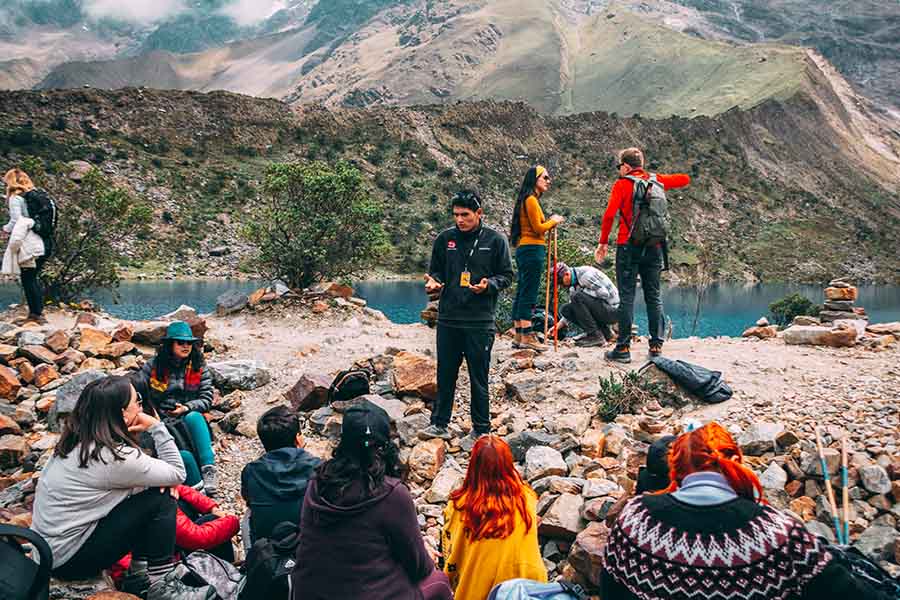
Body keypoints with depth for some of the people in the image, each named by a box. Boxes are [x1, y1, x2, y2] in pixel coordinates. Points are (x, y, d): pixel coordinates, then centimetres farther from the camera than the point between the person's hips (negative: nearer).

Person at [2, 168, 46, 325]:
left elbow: (15, 222, -13)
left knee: (28, 280, 1)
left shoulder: (15, 198, -7)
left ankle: (36, 314, 2)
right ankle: (38, 311, 17)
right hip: (39, 245, 7)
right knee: (34, 279, 15)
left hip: (27, 246, -7)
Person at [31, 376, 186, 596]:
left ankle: (138, 573, 11)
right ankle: (159, 579, 3)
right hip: (67, 559, -8)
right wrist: (156, 426, -13)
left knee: (154, 485, 6)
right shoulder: (114, 457, -26)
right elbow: (178, 474, -15)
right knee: (160, 501, -9)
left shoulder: (79, 438, -1)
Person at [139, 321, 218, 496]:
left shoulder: (199, 367, 6)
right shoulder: (153, 366, 4)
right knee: (184, 455, -33)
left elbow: (207, 398, 3)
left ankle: (209, 472, -39)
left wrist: (186, 408, -14)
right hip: (163, 423, -1)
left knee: (193, 417, -38)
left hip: (191, 419, 2)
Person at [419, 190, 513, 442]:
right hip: (448, 319, 3)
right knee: (445, 374, 11)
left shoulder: (495, 240, -1)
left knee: (478, 378, 6)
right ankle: (439, 424, 23)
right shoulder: (445, 238, 6)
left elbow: (507, 275, 3)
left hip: (480, 321, -3)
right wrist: (433, 281, -7)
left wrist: (488, 285, -17)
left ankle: (481, 429, 18)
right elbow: (436, 270, 15)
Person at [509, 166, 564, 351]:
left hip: (524, 249, 10)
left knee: (522, 293, 10)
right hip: (533, 249, -10)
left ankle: (519, 336, 15)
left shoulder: (528, 200, 19)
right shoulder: (531, 199, -10)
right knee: (529, 294, -8)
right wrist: (554, 220, 2)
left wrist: (550, 223, 9)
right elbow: (538, 228, -13)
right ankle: (526, 337, -5)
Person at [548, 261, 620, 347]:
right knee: (564, 309, 2)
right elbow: (573, 310, 17)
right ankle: (605, 331, 6)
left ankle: (596, 336, -15)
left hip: (612, 310, -9)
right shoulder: (573, 286, 11)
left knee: (577, 296, -25)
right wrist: (559, 324, 6)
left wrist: (582, 291, -15)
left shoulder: (585, 274, -17)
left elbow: (604, 294, -23)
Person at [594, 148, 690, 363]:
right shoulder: (656, 180, 9)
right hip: (654, 247, 4)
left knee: (626, 297, -2)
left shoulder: (622, 184, -4)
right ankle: (656, 345, 9)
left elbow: (609, 215, -13)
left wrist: (603, 242, -6)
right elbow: (685, 179, 22)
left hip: (629, 246, -4)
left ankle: (623, 348, -2)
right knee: (654, 296, 10)